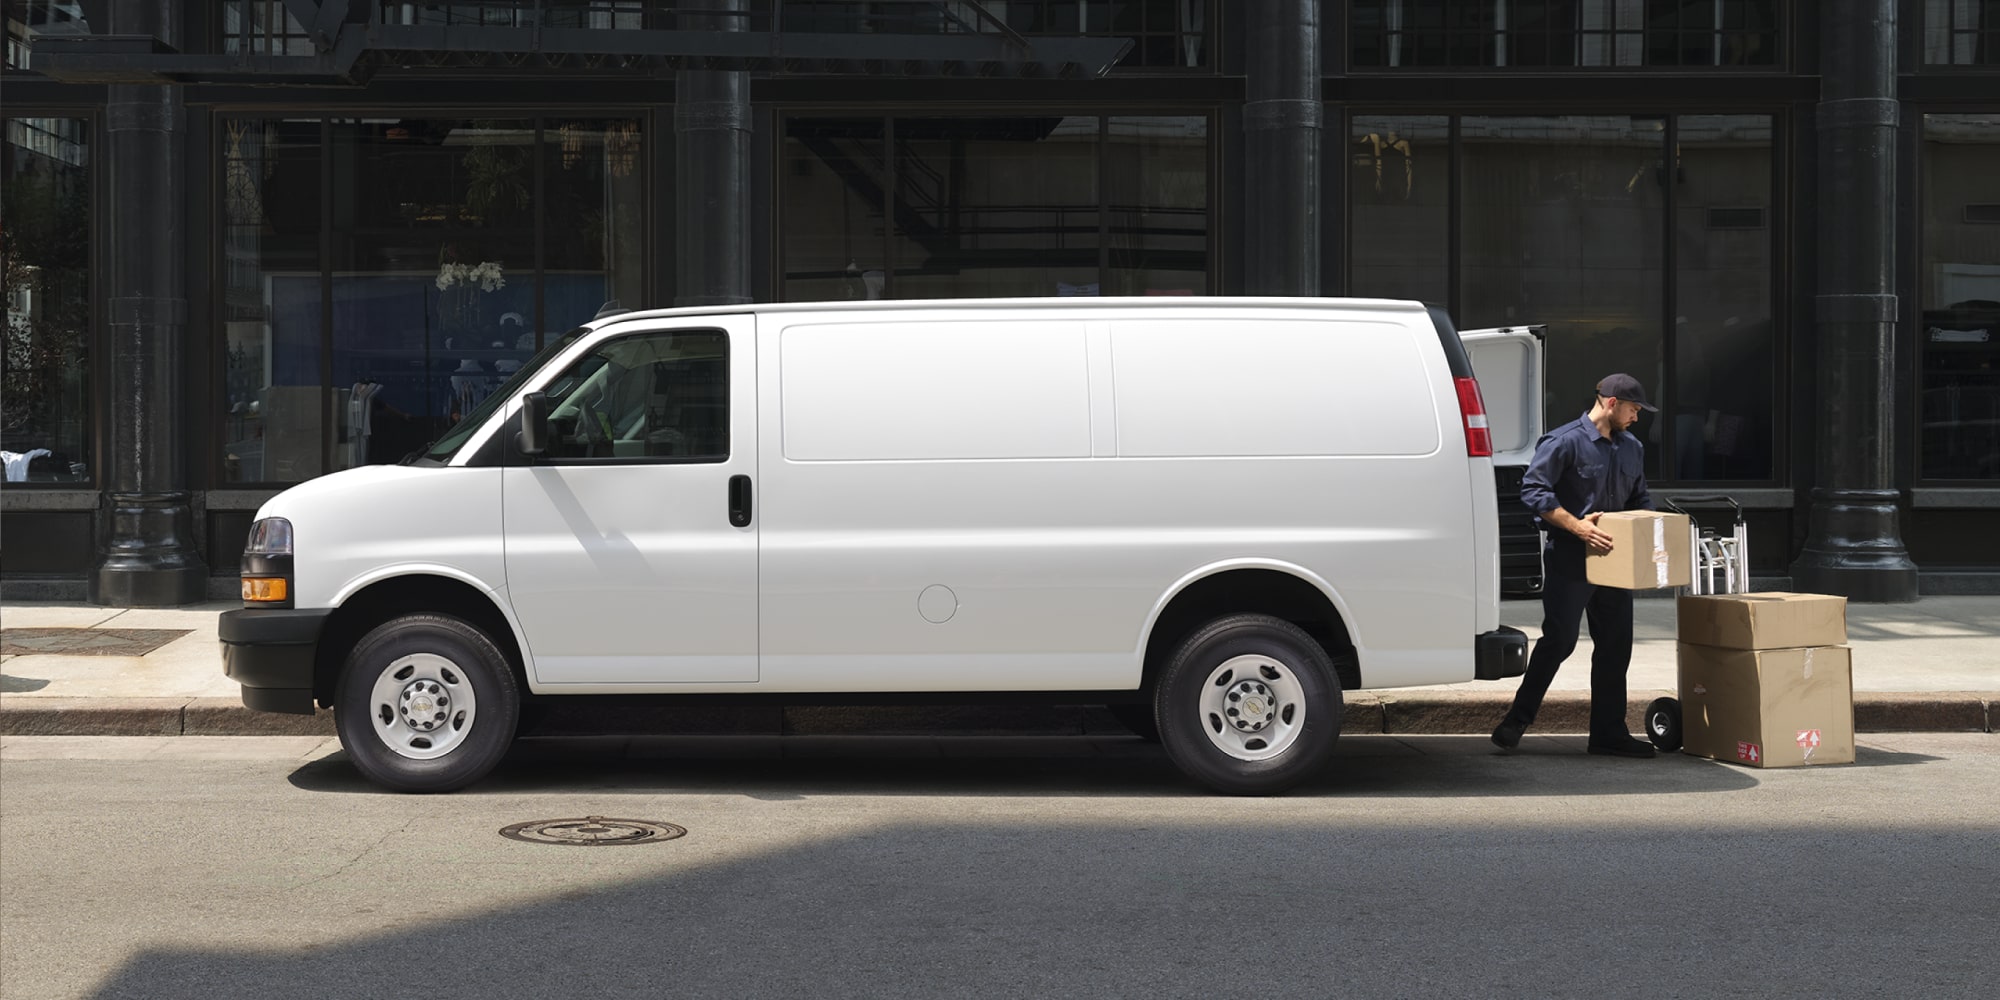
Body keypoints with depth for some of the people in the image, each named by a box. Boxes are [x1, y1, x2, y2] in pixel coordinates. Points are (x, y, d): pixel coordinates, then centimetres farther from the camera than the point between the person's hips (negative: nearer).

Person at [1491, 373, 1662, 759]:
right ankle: (1517, 720, 5)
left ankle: (1609, 732, 13)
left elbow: (1639, 499, 26)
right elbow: (1533, 489, -15)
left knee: (1616, 643, 6)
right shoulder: (1565, 441, -9)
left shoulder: (1632, 448, 15)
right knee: (1559, 639, -7)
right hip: (1568, 558, -7)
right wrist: (1578, 526, -21)